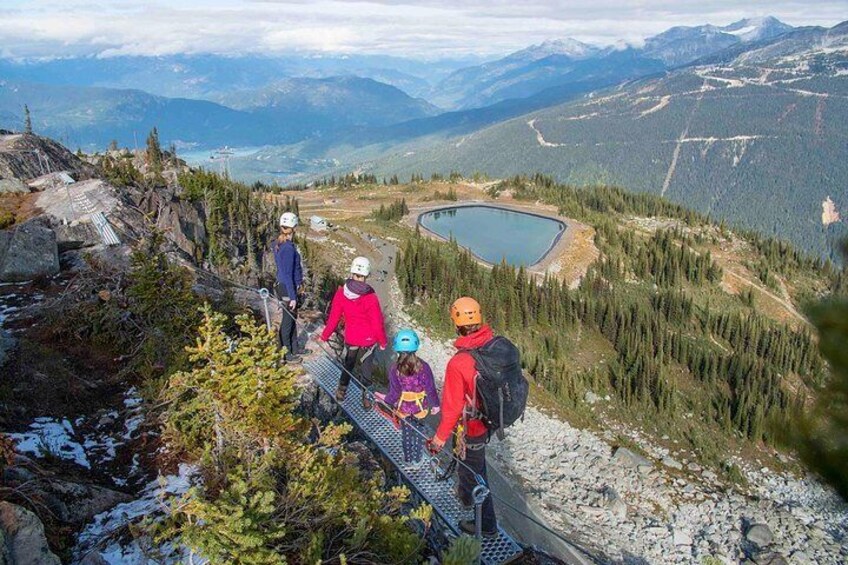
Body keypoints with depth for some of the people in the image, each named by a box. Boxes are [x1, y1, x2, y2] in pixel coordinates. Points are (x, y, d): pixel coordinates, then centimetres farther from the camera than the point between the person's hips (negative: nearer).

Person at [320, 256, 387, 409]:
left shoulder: (341, 293, -18)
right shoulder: (371, 298, -27)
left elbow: (333, 318, -8)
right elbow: (377, 324, -17)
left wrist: (324, 335, 8)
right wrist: (383, 342, 0)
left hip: (350, 338, 2)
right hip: (369, 339, -2)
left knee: (348, 364, 26)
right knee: (365, 368, 17)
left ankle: (342, 391, 40)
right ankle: (366, 397, 29)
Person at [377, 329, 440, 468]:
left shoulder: (394, 368, -20)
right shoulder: (423, 367, -22)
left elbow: (394, 392, -16)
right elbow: (430, 389, -15)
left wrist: (386, 400, 4)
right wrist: (435, 404, 0)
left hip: (403, 408, 1)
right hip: (420, 407, -1)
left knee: (406, 432, 23)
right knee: (418, 432, 21)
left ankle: (407, 458, 39)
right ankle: (417, 460, 34)